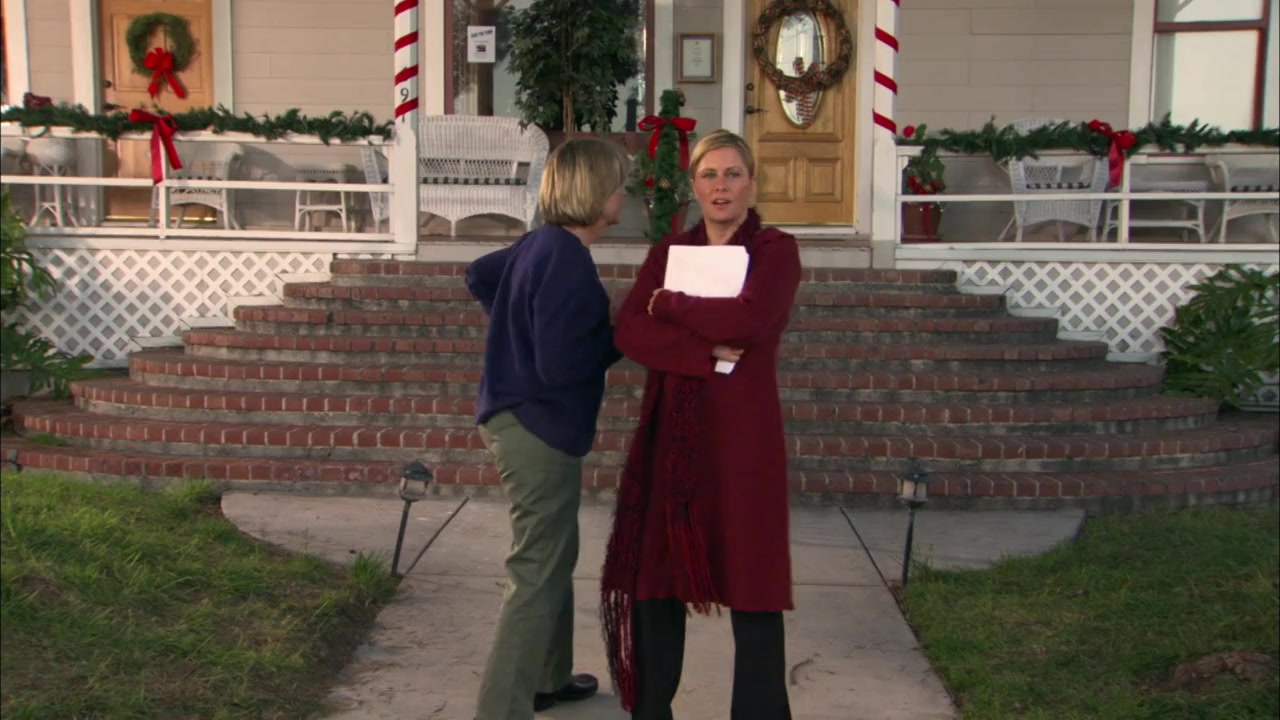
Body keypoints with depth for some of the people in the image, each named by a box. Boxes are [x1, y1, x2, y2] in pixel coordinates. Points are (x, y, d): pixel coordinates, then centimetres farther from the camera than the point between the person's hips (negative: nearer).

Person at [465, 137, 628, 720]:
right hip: (538, 430, -11)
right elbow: (560, 363, -27)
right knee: (537, 575, -3)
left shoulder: (541, 243, 8)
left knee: (554, 558, 23)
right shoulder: (568, 260, -22)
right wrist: (622, 337, -14)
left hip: (521, 421, 11)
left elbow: (478, 276, 25)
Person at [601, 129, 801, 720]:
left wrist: (670, 303, -6)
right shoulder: (668, 251, 11)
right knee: (657, 572, 9)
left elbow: (746, 321, -19)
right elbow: (630, 332, -3)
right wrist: (705, 353, -16)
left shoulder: (776, 250, 0)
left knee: (749, 576, 1)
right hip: (670, 429, 4)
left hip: (742, 432, -4)